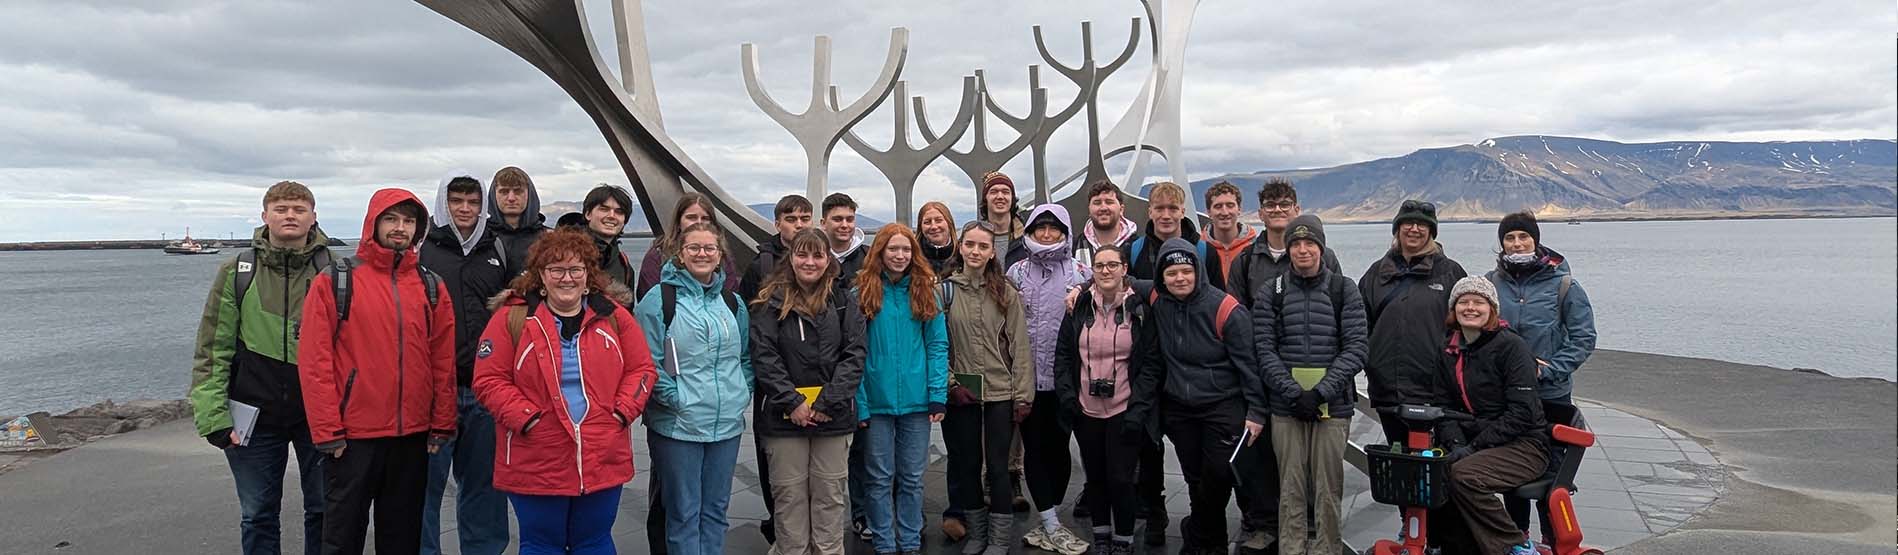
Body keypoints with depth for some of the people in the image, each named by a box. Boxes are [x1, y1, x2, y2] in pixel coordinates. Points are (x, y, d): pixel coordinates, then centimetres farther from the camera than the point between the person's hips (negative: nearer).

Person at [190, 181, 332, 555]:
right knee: (258, 517, 10)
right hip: (255, 415, 1)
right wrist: (213, 415, -6)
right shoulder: (236, 273, 0)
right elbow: (212, 349, 0)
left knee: (324, 510, 9)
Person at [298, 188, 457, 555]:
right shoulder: (334, 282, -4)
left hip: (414, 437, 3)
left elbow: (443, 362, 7)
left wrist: (442, 425, 3)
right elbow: (314, 361, -8)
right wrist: (327, 431, -11)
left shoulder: (431, 287, 7)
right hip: (352, 438, -3)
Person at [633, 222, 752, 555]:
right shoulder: (660, 300, -6)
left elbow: (746, 356, 19)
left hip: (726, 425, 5)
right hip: (678, 425, -5)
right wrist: (674, 398, -15)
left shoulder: (732, 302, 11)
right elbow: (646, 361, -10)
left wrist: (743, 392, 5)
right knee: (684, 513, 2)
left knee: (715, 509, 14)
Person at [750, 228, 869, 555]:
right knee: (789, 496, 4)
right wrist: (792, 402, -13)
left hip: (833, 417, 1)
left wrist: (828, 401, -10)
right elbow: (764, 356, -5)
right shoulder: (771, 304, 1)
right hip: (784, 417, -1)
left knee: (830, 495, 7)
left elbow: (854, 355, 0)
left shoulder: (844, 303, 7)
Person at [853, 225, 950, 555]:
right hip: (876, 401, -2)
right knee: (880, 478, 7)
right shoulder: (862, 292, -2)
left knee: (912, 478, 11)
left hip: (916, 401, 2)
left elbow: (937, 346, 2)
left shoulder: (925, 292, 4)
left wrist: (938, 396, -6)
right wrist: (858, 402, -12)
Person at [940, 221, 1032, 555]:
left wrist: (1023, 395, -5)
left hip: (1000, 393, -1)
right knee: (967, 464, 10)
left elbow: (1019, 346, -1)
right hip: (960, 394, 1)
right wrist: (950, 384, -6)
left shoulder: (1006, 292, 0)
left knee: (998, 466, 2)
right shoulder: (944, 290, 0)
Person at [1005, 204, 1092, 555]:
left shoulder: (1079, 272, 2)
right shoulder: (1017, 272, 6)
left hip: (1064, 377, -1)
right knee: (1034, 448, 1)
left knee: (1058, 447, 7)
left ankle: (1048, 523, 20)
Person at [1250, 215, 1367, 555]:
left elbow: (1355, 349, -2)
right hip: (1285, 405, 1)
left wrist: (1319, 392, -12)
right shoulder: (1271, 294, 7)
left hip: (1333, 405, -1)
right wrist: (1294, 393, -12)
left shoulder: (1345, 291, 5)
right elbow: (1265, 351, 1)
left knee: (1328, 487, 0)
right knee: (1290, 488, 3)